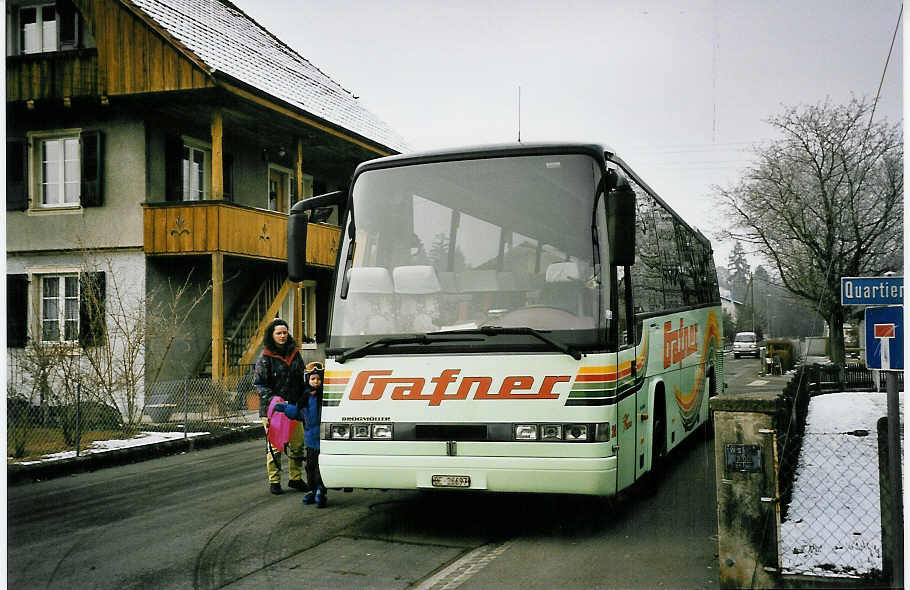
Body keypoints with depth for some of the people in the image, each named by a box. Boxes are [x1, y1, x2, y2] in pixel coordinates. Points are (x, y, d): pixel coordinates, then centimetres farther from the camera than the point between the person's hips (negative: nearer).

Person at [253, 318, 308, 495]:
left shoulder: (294, 353, 10)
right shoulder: (265, 357, -4)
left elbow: (302, 379, 20)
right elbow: (259, 384, -5)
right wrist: (272, 398, -20)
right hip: (272, 408, -5)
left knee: (298, 444, 7)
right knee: (274, 445, -2)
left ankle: (295, 478, 20)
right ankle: (274, 481, 9)